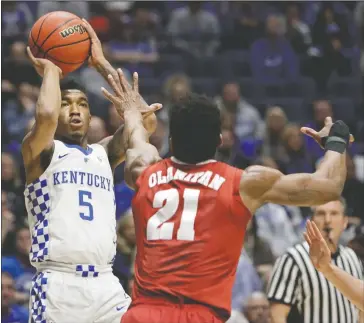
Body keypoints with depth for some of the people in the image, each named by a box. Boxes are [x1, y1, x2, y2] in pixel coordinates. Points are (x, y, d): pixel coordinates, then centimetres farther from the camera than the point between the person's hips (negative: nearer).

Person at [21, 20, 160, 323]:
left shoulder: (104, 153, 19)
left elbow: (146, 118, 5)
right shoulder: (41, 152, 4)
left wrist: (102, 63, 10)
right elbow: (45, 116, -19)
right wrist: (50, 71, 2)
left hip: (105, 285, 5)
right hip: (58, 286, -5)